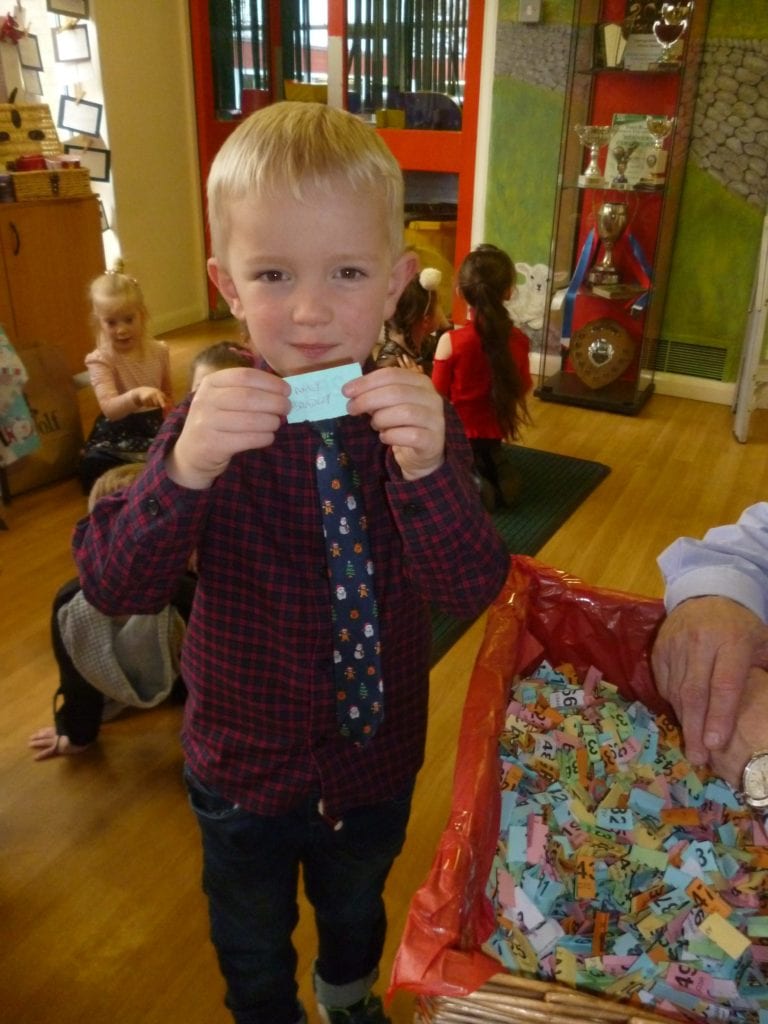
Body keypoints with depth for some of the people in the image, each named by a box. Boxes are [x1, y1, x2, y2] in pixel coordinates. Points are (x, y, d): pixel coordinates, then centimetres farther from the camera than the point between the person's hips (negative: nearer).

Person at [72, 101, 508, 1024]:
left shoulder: (419, 425, -17)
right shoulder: (207, 429, -19)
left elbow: (472, 591, -26)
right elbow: (113, 587, -26)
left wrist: (427, 471, -46)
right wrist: (184, 473, -45)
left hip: (375, 759, 2)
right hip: (241, 764, -1)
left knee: (355, 908, 33)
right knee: (251, 943, 27)